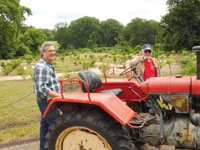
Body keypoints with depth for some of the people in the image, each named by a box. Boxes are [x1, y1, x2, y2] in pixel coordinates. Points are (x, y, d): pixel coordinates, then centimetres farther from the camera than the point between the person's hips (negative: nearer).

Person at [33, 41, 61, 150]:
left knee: (45, 126, 17)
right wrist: (59, 96, -27)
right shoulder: (41, 67, -19)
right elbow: (42, 88, -26)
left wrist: (59, 95, 16)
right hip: (47, 103, -10)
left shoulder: (49, 66, 12)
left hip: (48, 102, 10)